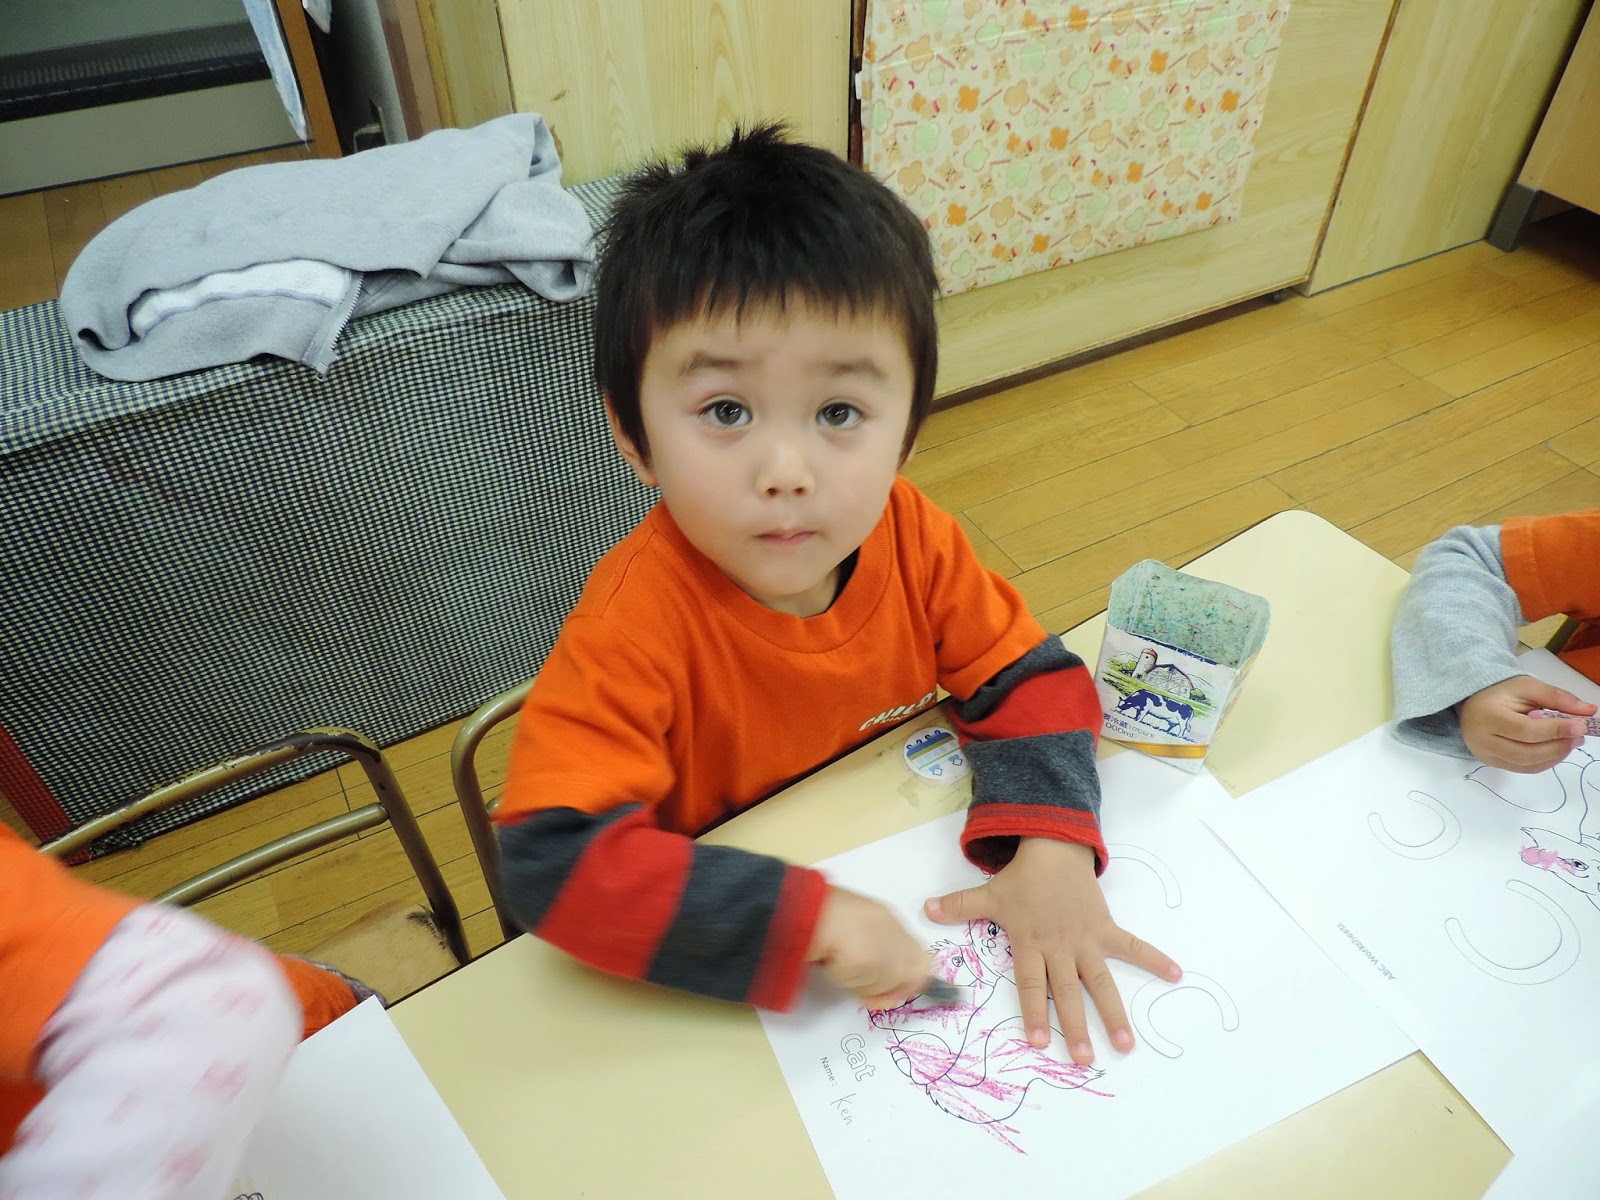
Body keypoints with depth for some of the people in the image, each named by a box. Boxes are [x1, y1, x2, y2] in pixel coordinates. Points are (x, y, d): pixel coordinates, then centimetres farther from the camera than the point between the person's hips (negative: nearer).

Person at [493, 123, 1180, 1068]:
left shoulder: (910, 534, -16)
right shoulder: (638, 623, -31)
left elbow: (1030, 679, -7)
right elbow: (557, 859, -34)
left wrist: (1052, 849, -24)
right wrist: (808, 918, -41)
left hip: (911, 886, 6)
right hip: (724, 986, -5)